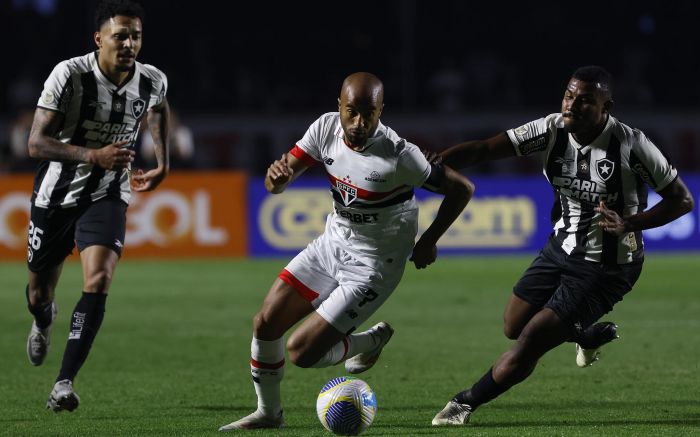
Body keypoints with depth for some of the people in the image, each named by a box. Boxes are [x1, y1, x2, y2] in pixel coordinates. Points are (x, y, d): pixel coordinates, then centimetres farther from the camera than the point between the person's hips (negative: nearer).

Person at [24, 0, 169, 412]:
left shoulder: (153, 81, -9)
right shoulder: (69, 75, -21)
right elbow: (37, 142, -23)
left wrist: (163, 163, 12)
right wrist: (94, 156, -35)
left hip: (108, 197, 1)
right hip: (56, 195, -1)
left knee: (99, 280, -23)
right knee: (40, 291, 13)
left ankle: (65, 383, -22)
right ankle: (43, 323, 54)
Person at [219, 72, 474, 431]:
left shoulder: (398, 156, -28)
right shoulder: (326, 128, -11)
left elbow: (462, 189, -16)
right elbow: (277, 185, -8)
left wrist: (428, 241, -10)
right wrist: (277, 176, -32)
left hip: (372, 266, -6)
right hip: (331, 244, 6)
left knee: (301, 352, -9)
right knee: (265, 324, 2)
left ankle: (371, 340, 20)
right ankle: (268, 412, 24)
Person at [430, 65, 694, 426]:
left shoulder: (631, 145, -24)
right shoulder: (552, 130, -13)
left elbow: (682, 200, -14)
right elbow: (483, 149, -19)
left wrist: (629, 224, -27)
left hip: (605, 269, -6)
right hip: (561, 248, 6)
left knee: (529, 343, -10)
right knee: (513, 327, 17)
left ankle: (466, 403, 11)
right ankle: (590, 335, 41)